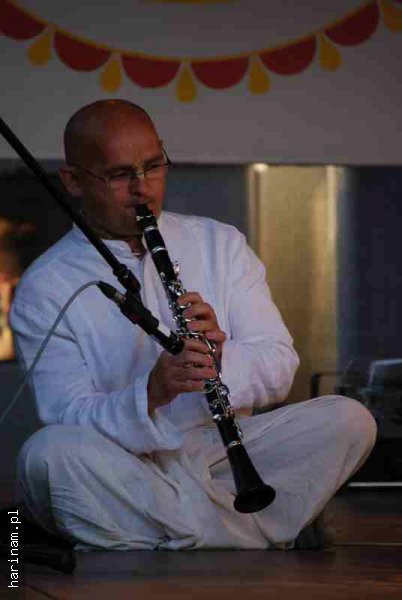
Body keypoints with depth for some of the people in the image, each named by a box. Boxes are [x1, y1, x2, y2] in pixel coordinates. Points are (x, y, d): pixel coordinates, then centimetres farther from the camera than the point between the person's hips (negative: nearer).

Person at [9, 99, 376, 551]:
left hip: (227, 454, 3)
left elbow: (280, 369, 3)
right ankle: (263, 538, -29)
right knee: (47, 451, -35)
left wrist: (222, 357, -20)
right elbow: (68, 416, -13)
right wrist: (152, 393, -32)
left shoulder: (221, 244, 9)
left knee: (348, 420, -18)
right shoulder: (44, 289, -2)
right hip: (123, 471, -2)